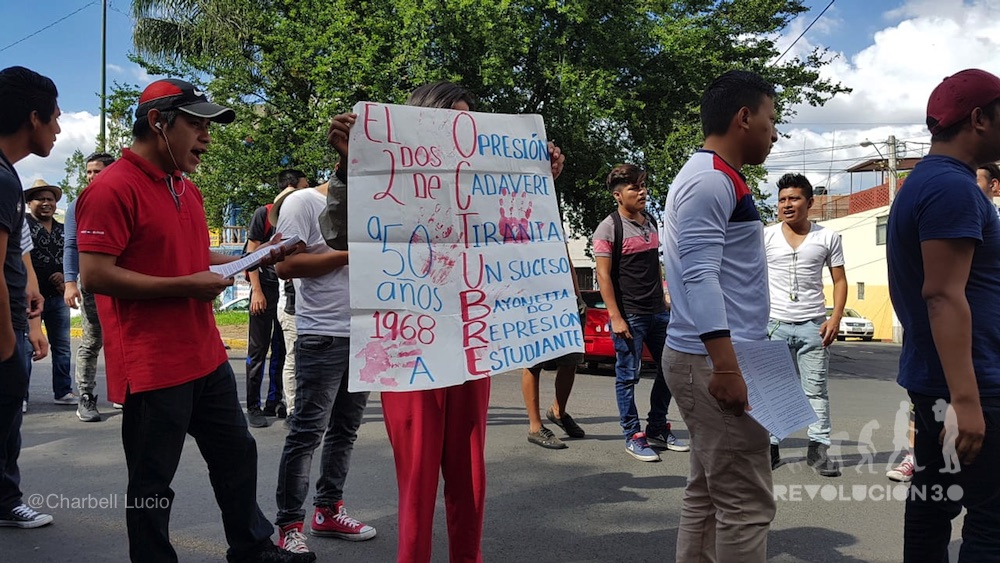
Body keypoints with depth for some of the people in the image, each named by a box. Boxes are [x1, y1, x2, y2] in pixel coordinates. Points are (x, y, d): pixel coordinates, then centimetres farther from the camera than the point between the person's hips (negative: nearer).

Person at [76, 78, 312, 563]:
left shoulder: (187, 188, 14)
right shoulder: (113, 187, -14)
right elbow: (95, 275, -20)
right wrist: (187, 285, -20)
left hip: (206, 357, 9)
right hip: (152, 368, -9)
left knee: (237, 453, 19)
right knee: (152, 483, 6)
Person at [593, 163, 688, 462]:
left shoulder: (651, 221, 12)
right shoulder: (609, 228, -9)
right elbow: (603, 275, -12)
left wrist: (664, 299, 15)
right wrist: (615, 317, -17)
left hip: (658, 312, 7)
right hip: (629, 315, -7)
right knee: (628, 376, 1)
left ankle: (657, 429, 26)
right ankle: (633, 437, 14)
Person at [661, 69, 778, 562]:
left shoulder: (715, 179, 20)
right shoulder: (709, 179, -12)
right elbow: (699, 278, -21)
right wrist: (726, 368, -24)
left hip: (712, 360, 10)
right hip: (712, 362, -10)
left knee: (707, 494, 14)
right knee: (745, 505, -5)